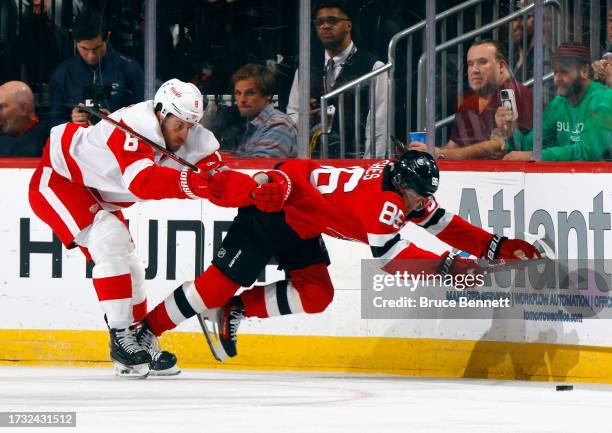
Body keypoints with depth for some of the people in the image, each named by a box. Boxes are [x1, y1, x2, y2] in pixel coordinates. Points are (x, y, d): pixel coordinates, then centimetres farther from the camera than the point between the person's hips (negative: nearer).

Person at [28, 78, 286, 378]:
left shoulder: (191, 138, -11)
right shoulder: (135, 127, -35)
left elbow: (218, 182, -17)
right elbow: (143, 181, -51)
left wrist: (255, 191, -36)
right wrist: (191, 182, -63)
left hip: (94, 192, 9)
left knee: (127, 262, 9)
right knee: (110, 239, -24)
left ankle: (139, 339, 22)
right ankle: (120, 337, -20)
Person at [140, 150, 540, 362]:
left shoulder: (404, 186, -2)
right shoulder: (382, 195, -29)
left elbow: (440, 222, 6)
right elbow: (387, 251, -38)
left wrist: (496, 247, -2)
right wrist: (445, 266, -40)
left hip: (300, 221, 9)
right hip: (274, 200, -9)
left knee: (315, 294, 4)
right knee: (225, 279, -10)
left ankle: (232, 311, 12)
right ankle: (143, 332, -1)